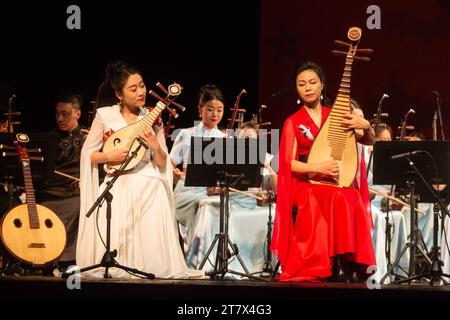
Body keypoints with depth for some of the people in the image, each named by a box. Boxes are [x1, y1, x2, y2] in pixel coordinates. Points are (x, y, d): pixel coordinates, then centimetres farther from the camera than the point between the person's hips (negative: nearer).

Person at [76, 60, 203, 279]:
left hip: (148, 185, 1)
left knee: (151, 235, -20)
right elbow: (87, 154, 5)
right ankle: (115, 266, -6)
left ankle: (149, 267, -6)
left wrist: (155, 146, -11)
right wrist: (110, 156, -12)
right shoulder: (105, 115, 4)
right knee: (113, 233, -22)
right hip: (117, 185, -1)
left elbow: (163, 164, 8)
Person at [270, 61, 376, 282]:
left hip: (338, 183, 3)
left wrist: (366, 127, -11)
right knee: (338, 199, -36)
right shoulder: (293, 123, 5)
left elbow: (369, 142, 13)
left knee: (353, 199, -34)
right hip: (305, 184, -3)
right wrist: (318, 168, -21)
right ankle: (336, 265, -33)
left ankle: (351, 264, -30)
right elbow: (289, 163, -4)